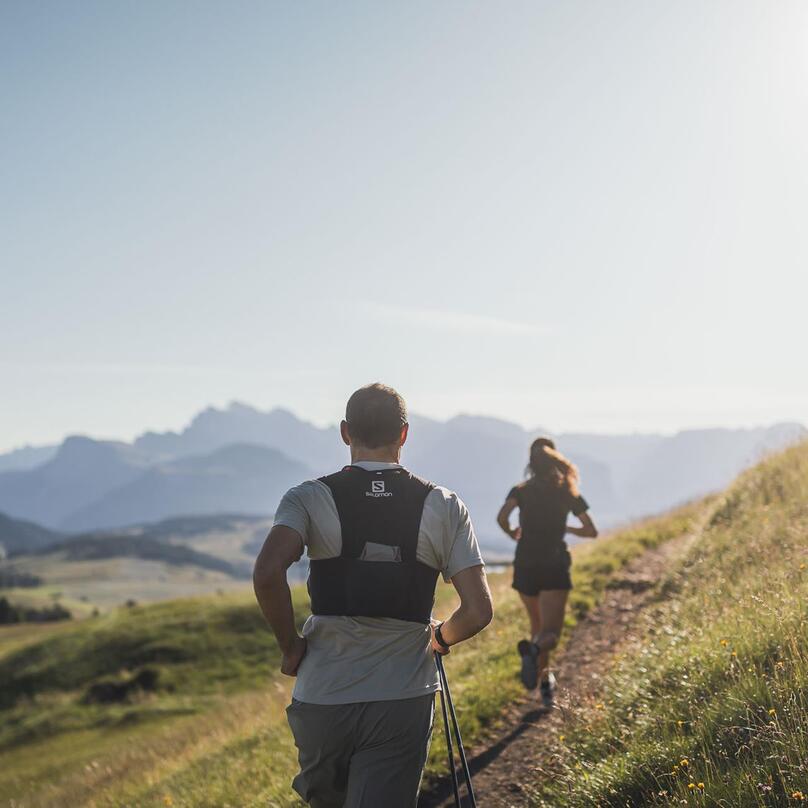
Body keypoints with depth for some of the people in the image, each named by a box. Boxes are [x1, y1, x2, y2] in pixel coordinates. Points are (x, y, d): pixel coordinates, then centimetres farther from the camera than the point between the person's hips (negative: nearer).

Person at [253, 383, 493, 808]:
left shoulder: (309, 498, -3)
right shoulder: (443, 506, 0)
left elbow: (267, 573, -22)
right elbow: (478, 612, -6)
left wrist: (290, 646, -5)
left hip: (321, 697, 0)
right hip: (403, 701, 0)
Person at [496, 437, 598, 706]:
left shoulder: (521, 490, 3)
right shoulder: (568, 493, 4)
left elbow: (502, 517, -16)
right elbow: (591, 531, 3)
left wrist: (512, 533, 5)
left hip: (525, 566, 2)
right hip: (555, 567, -2)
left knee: (538, 626, 22)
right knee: (550, 634, -8)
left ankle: (545, 681, 26)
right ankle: (534, 649, -42)